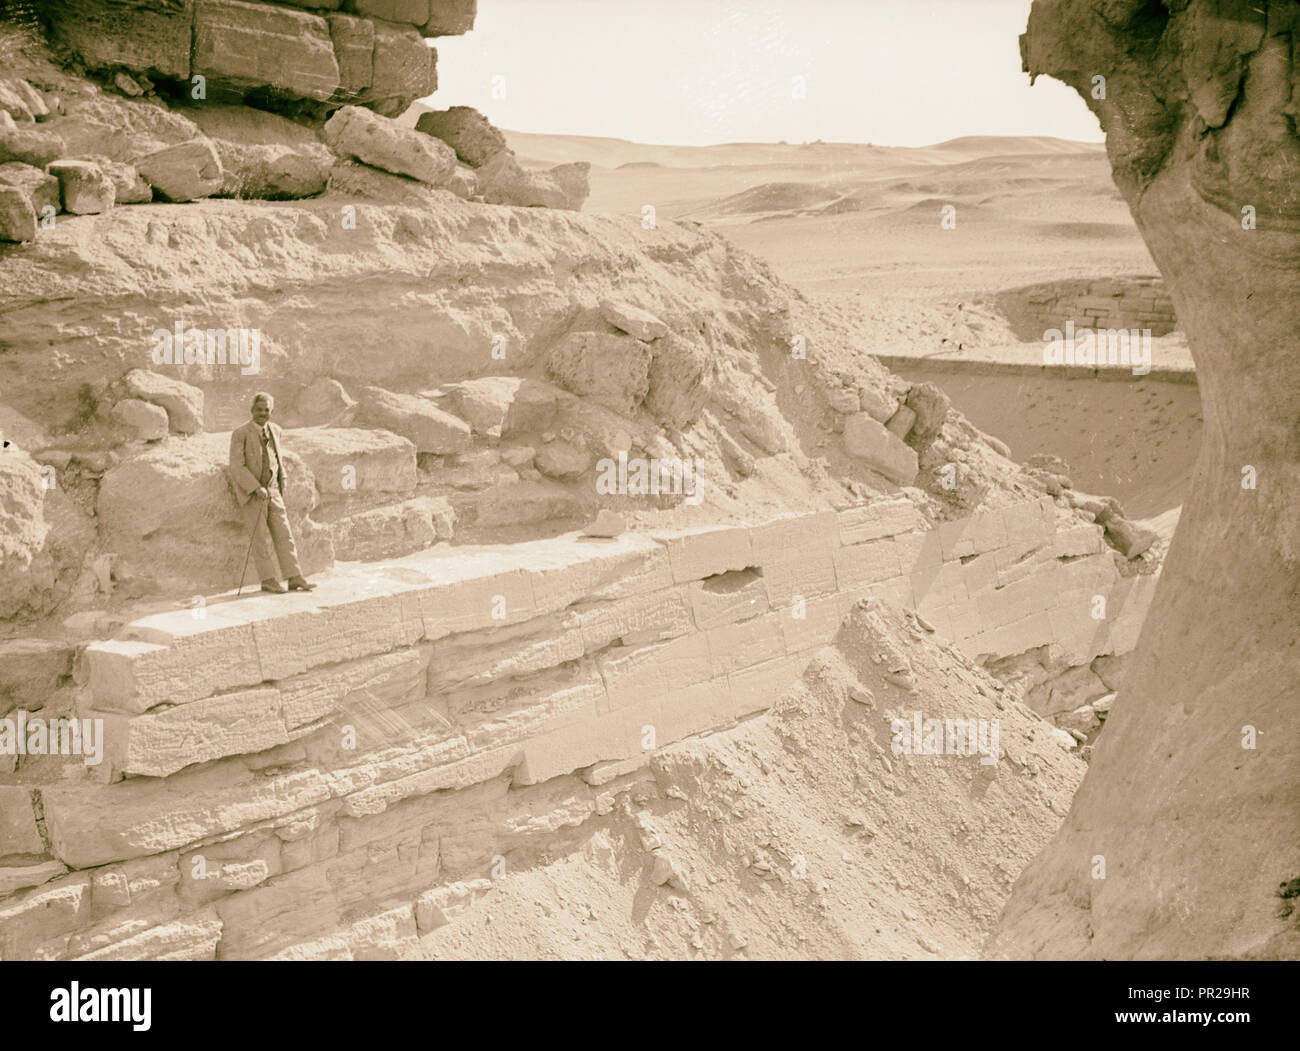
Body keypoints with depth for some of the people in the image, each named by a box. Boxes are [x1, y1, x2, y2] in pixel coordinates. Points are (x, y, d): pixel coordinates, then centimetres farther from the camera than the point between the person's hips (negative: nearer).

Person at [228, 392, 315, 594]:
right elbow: (237, 467, -15)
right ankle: (268, 580, 7)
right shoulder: (240, 433, -10)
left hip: (273, 491, 5)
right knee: (261, 538, -1)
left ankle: (295, 578, 1)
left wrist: (282, 478, 19)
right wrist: (256, 488, -22)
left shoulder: (275, 430, 7)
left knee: (284, 534, 1)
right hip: (251, 492, -5)